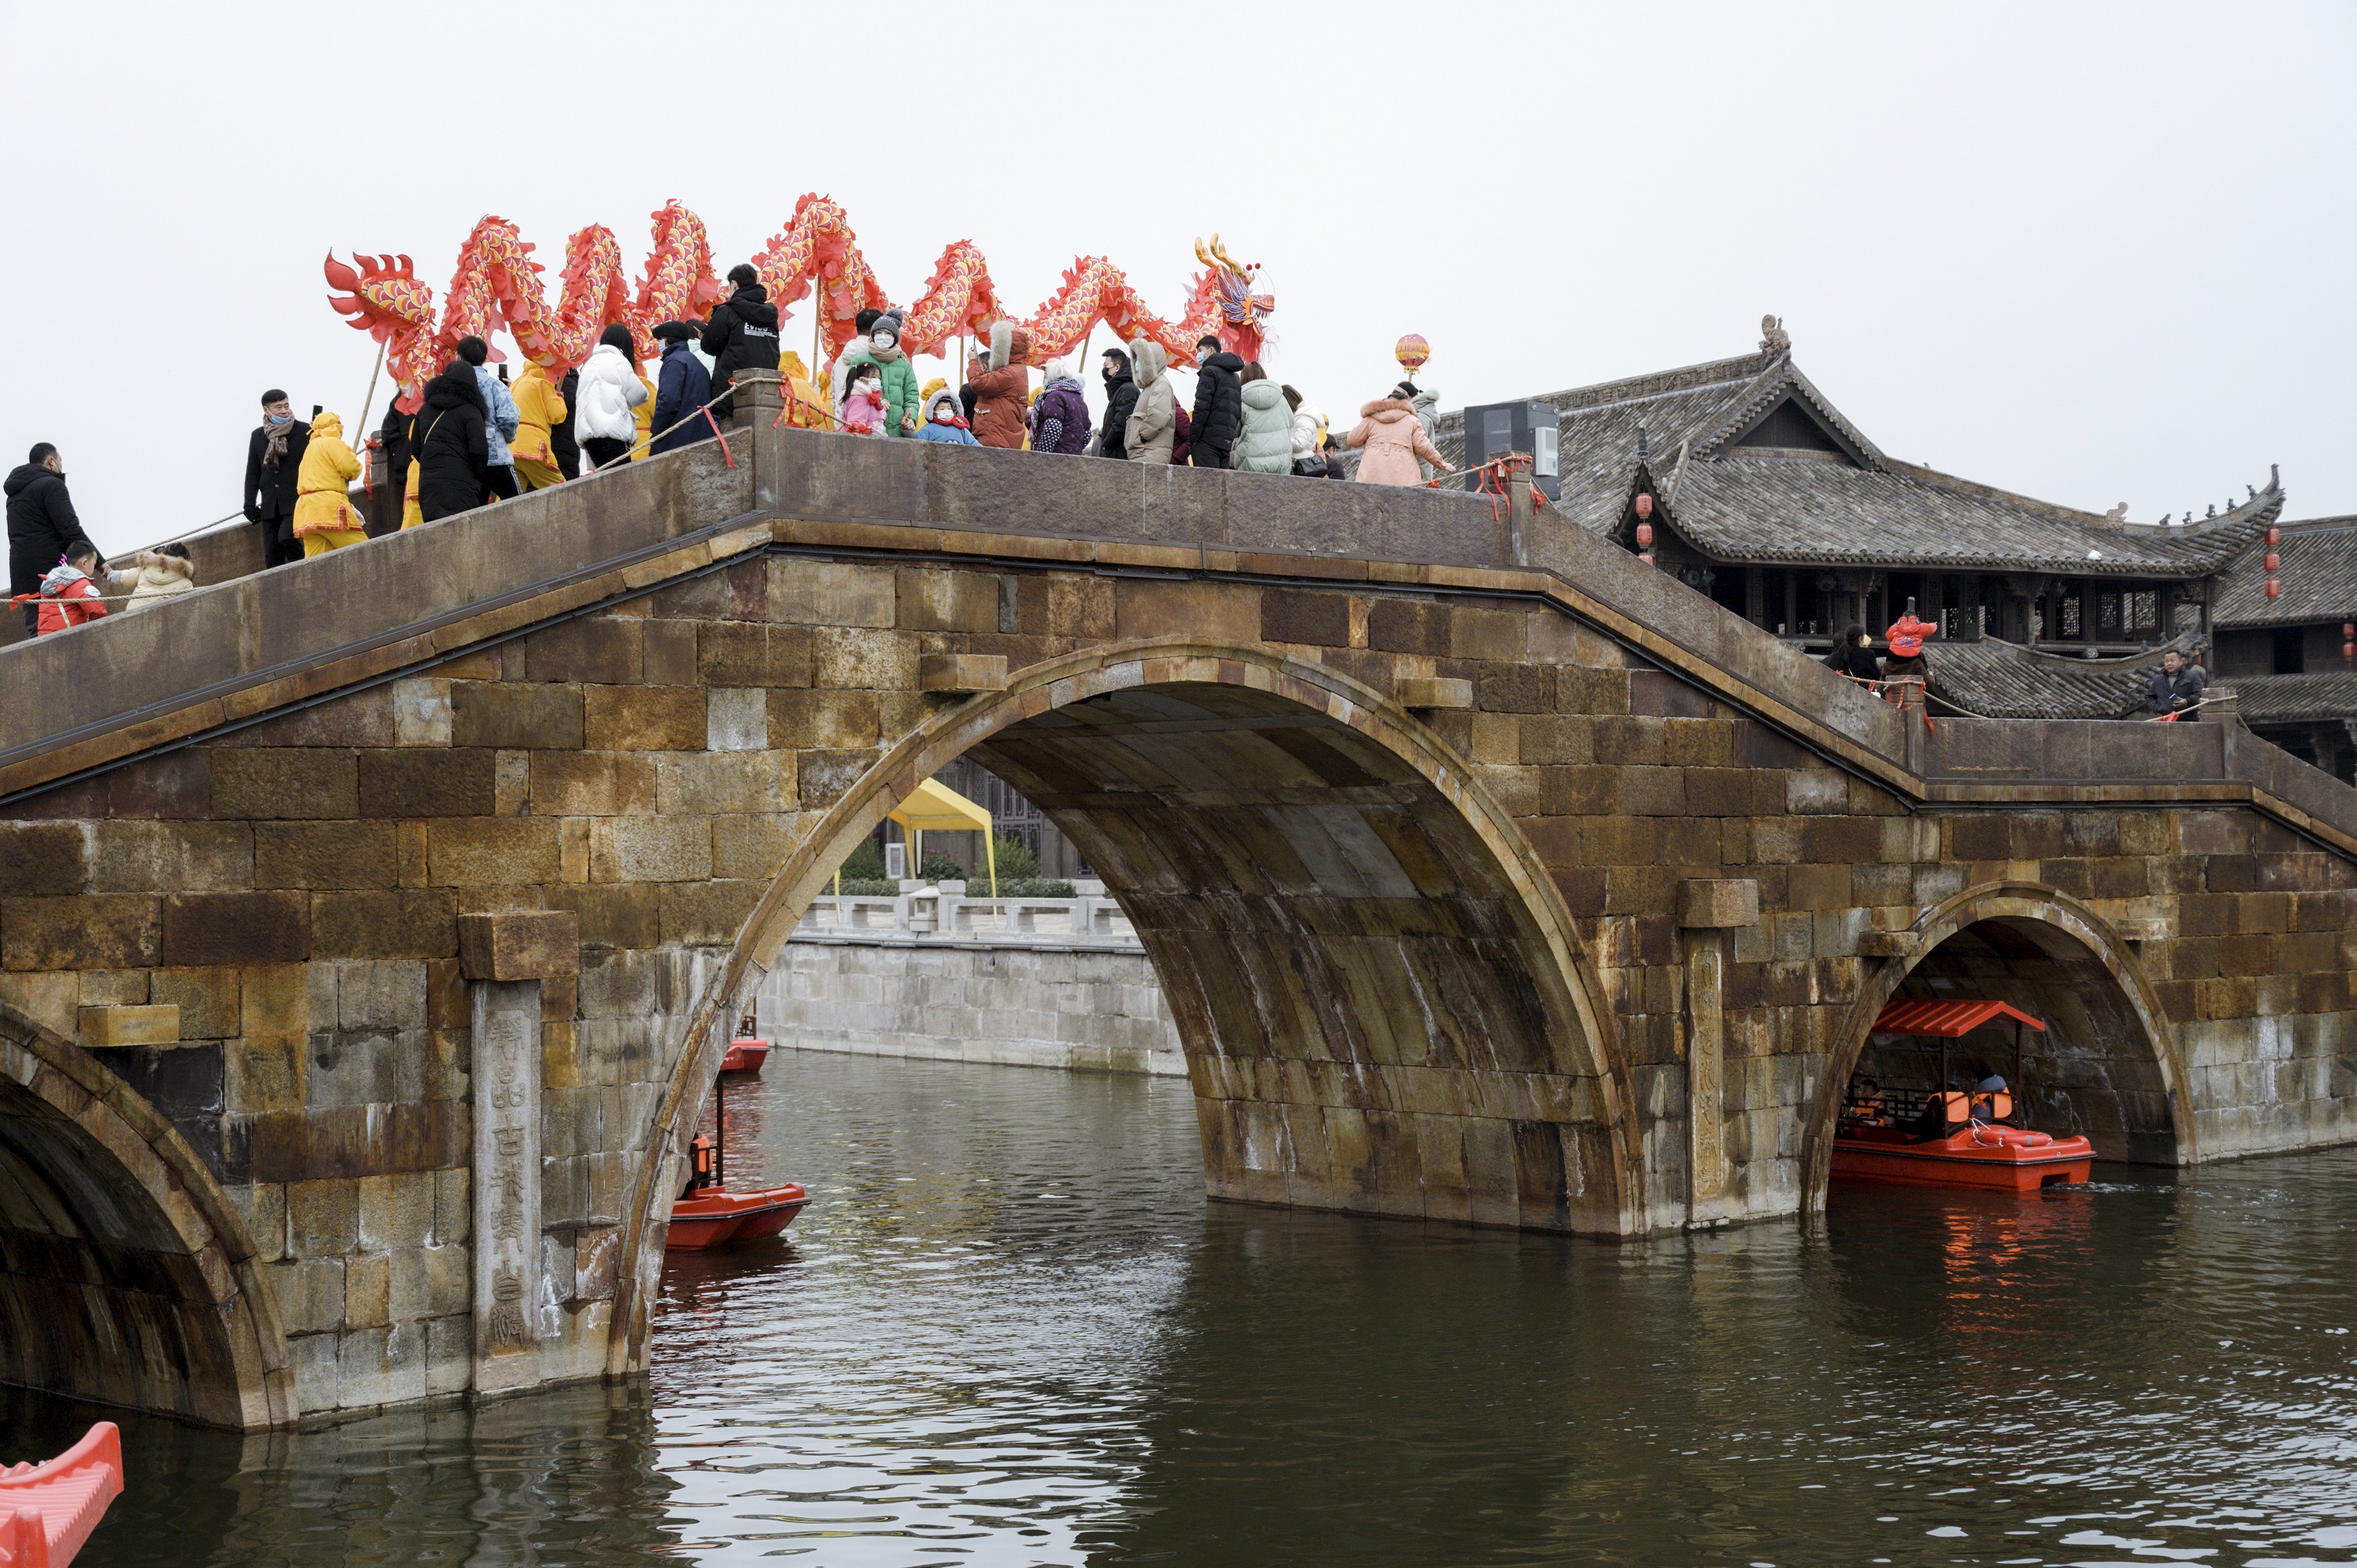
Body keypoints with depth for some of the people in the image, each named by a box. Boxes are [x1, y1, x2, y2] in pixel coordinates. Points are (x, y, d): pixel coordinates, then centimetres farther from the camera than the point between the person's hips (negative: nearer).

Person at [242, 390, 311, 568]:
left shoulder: (304, 432, 1)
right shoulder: (257, 436, 13)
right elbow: (252, 473, 16)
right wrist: (250, 505, 10)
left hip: (297, 502, -4)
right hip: (270, 505, 4)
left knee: (286, 537, -26)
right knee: (272, 557, 0)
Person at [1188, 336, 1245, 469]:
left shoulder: (1210, 371, -3)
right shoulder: (1235, 377, 24)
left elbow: (1201, 408, -12)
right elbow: (1239, 413, 19)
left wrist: (1192, 438, -10)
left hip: (1208, 439, -8)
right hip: (1227, 442, 8)